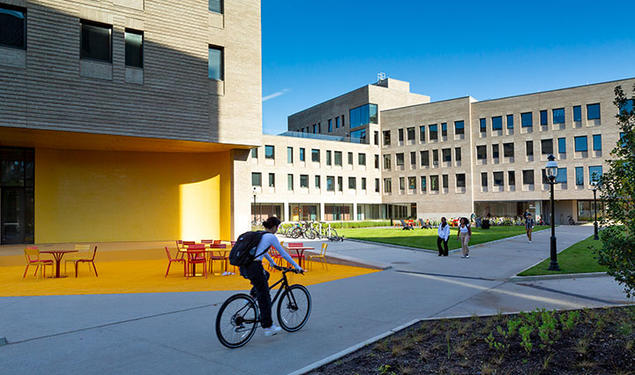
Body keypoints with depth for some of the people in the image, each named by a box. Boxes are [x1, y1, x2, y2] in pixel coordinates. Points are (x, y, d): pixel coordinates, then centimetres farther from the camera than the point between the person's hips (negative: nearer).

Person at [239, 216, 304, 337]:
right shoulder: (271, 237, -2)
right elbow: (283, 254, 2)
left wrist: (273, 263, 47)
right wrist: (297, 267, 11)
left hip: (243, 268, 8)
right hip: (254, 267, -8)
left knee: (265, 275, 34)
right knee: (264, 297, 4)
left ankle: (251, 296, 20)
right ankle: (268, 327, 11)